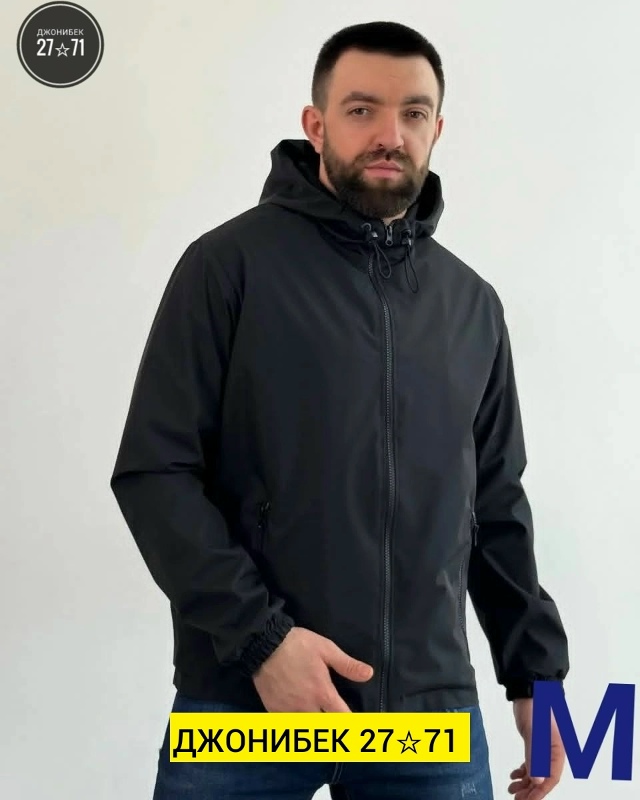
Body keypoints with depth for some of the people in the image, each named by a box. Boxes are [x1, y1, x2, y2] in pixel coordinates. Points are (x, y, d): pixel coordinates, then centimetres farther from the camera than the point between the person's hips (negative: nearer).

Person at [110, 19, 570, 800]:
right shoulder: (230, 264, -4)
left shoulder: (473, 304, 10)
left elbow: (495, 506, 15)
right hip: (245, 702, -3)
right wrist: (258, 636, -16)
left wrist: (537, 671, 11)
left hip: (431, 708, 4)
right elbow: (154, 473, -8)